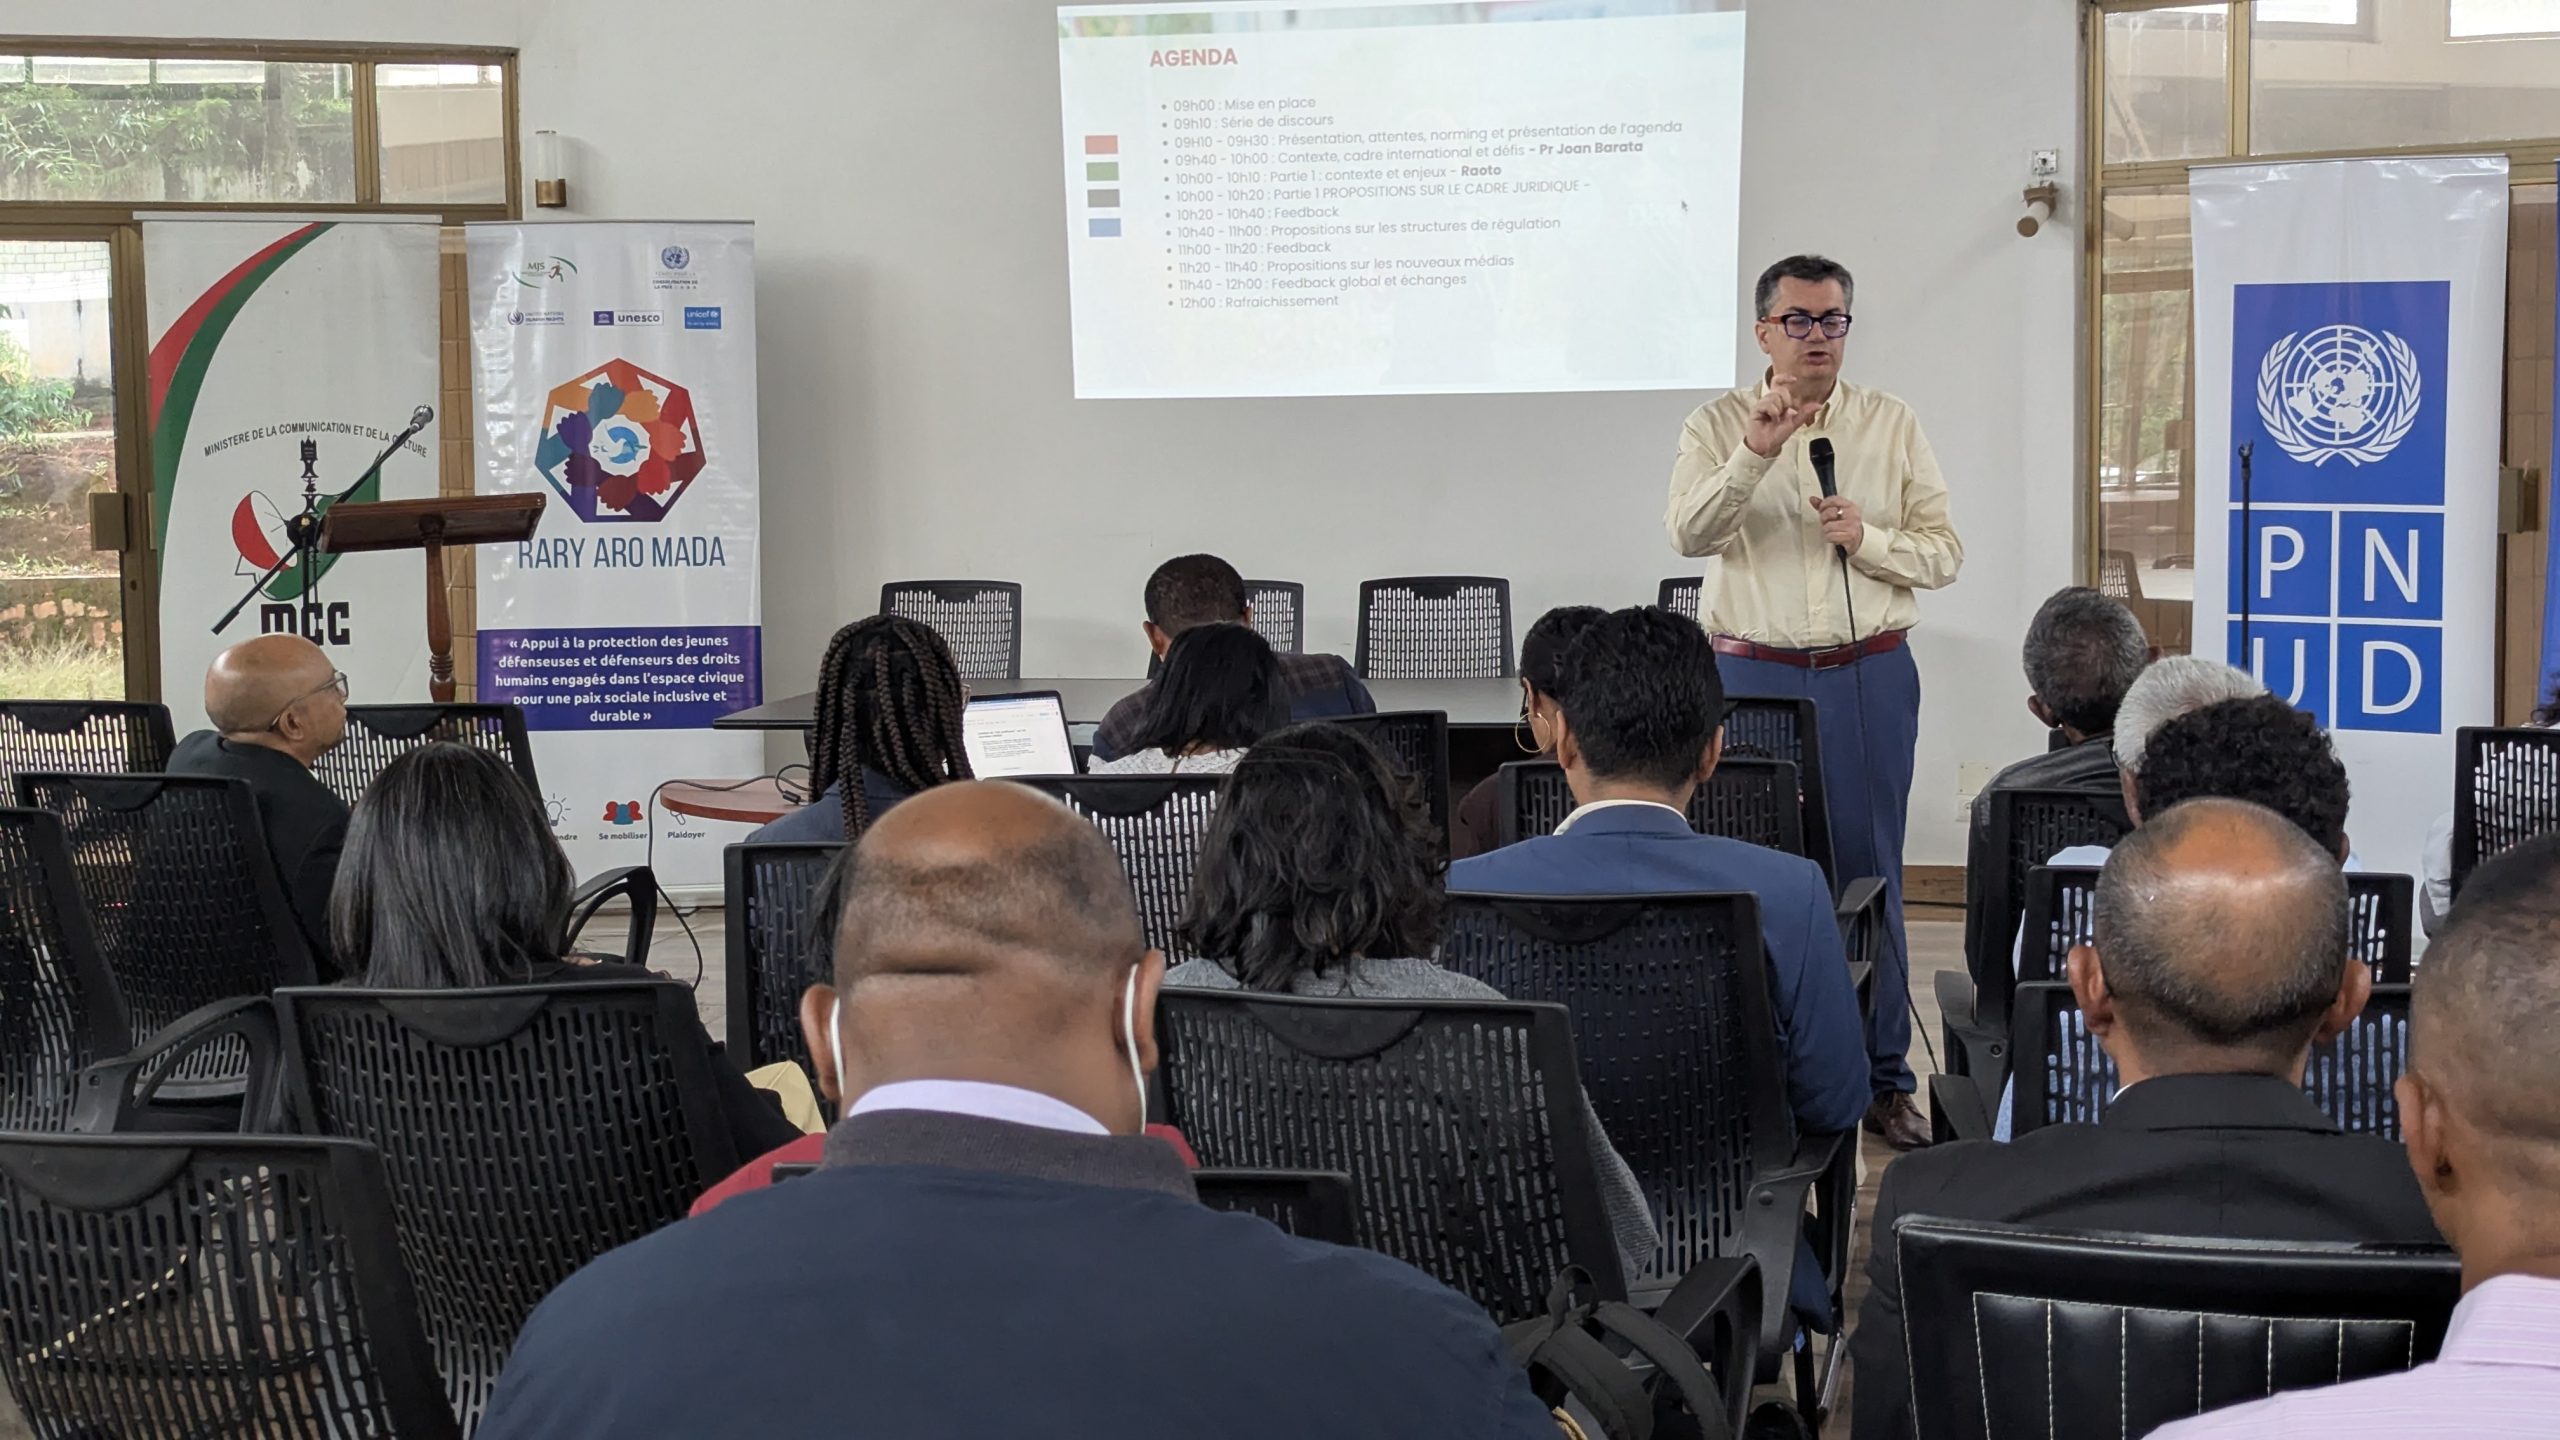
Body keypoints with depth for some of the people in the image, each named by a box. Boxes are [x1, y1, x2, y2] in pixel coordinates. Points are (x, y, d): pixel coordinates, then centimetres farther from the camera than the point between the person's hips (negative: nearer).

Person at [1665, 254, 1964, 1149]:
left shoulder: (1893, 425, 7)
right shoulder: (1718, 425, 3)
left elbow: (1944, 552, 5)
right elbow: (1688, 534, -13)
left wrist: (1869, 540, -13)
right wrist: (1752, 455, -26)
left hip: (1870, 674, 1)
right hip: (1753, 672, -1)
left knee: (1869, 868, 4)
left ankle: (1883, 1077, 12)